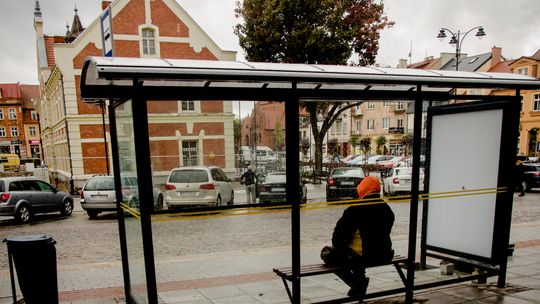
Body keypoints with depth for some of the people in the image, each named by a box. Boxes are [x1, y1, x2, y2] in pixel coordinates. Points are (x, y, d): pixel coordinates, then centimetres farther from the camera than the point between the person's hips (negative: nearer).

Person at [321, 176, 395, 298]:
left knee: (327, 253, 11)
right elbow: (385, 232, 11)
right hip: (383, 256, 7)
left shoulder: (356, 209, -18)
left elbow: (339, 232, -13)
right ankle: (360, 278, 26)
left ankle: (357, 282, 4)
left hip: (359, 256, -7)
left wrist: (338, 247, 6)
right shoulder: (387, 209, 1)